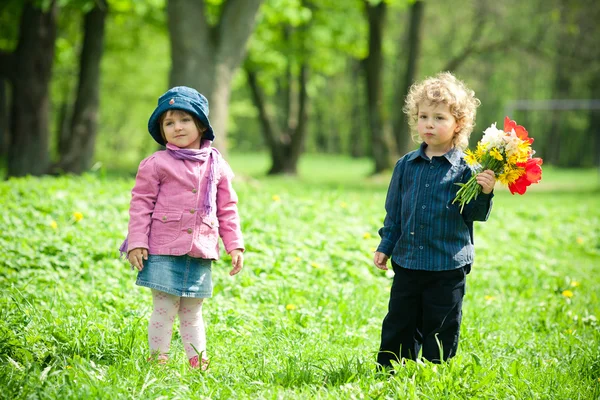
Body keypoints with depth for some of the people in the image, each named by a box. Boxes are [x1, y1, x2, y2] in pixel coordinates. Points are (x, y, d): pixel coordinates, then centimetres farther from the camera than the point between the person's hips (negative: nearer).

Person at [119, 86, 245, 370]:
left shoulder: (216, 165, 9)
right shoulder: (157, 164, -2)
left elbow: (227, 208, 14)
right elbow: (141, 204, -2)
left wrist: (235, 245, 9)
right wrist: (137, 243, -8)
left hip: (200, 252, 3)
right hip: (164, 251, -3)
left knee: (192, 311, 13)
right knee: (164, 309, -2)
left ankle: (199, 361, 20)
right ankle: (158, 360, 6)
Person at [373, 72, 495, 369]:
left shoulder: (465, 168, -7)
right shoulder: (406, 165, 5)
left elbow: (474, 214, -7)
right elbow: (394, 212, 12)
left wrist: (484, 193, -25)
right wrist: (385, 247, 9)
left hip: (448, 266, -3)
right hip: (407, 262, 3)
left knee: (441, 328, 6)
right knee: (398, 325, 10)